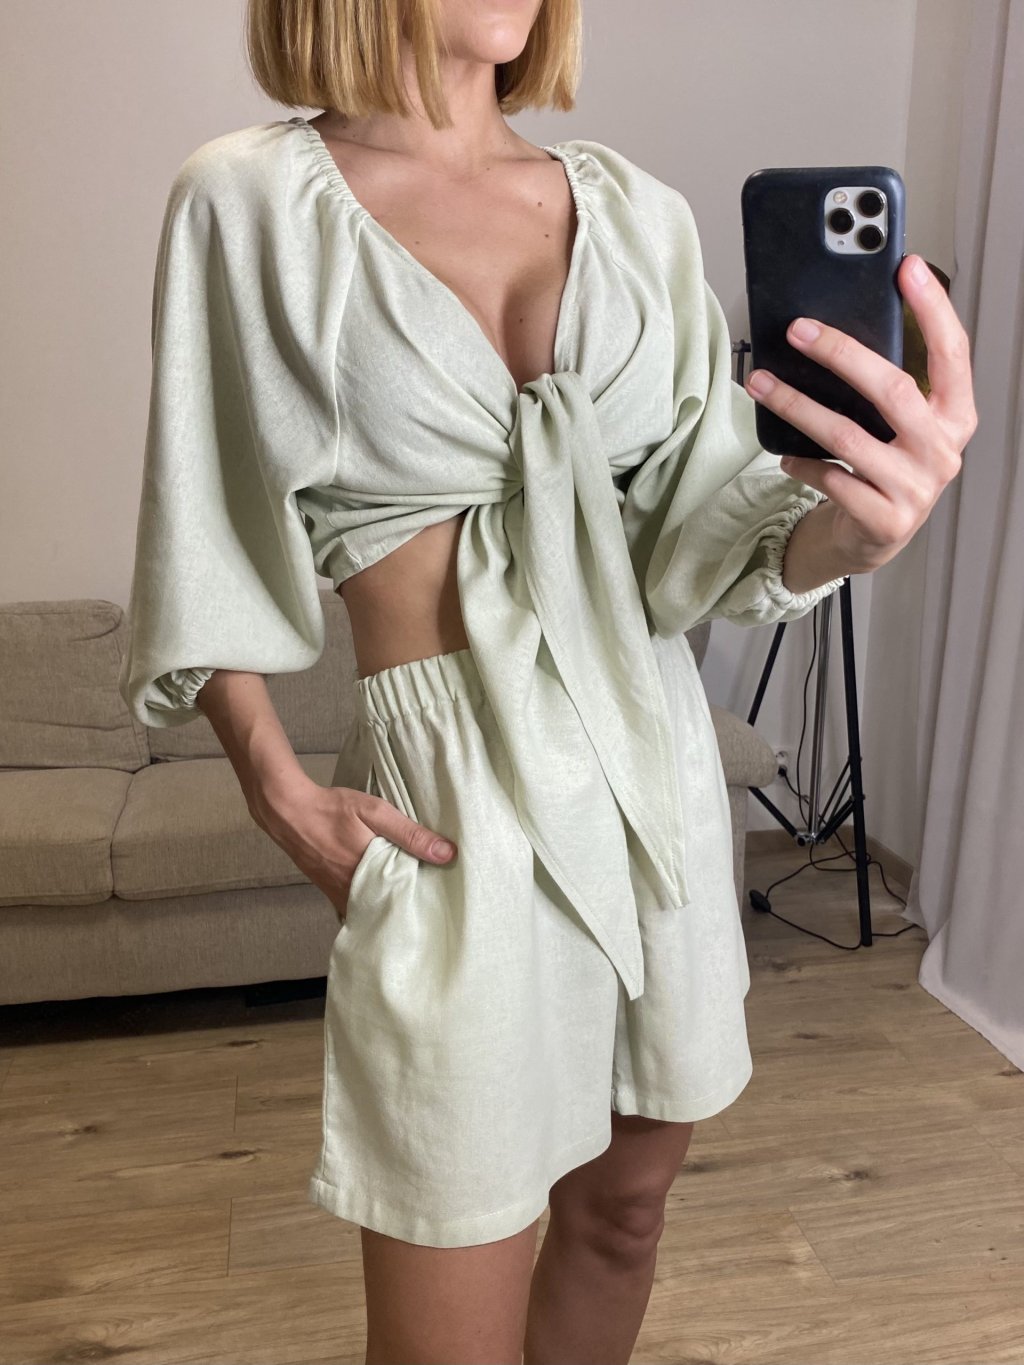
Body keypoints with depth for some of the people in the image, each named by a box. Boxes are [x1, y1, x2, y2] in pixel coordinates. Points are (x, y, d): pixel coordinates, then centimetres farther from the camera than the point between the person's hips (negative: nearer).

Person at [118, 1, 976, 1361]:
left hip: (660, 760, 5)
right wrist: (281, 792, -8)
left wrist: (852, 525, -23)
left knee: (625, 1199, 20)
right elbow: (210, 549, 0)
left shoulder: (634, 211, 4)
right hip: (459, 795, -4)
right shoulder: (253, 200, -3)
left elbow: (703, 523, -3)